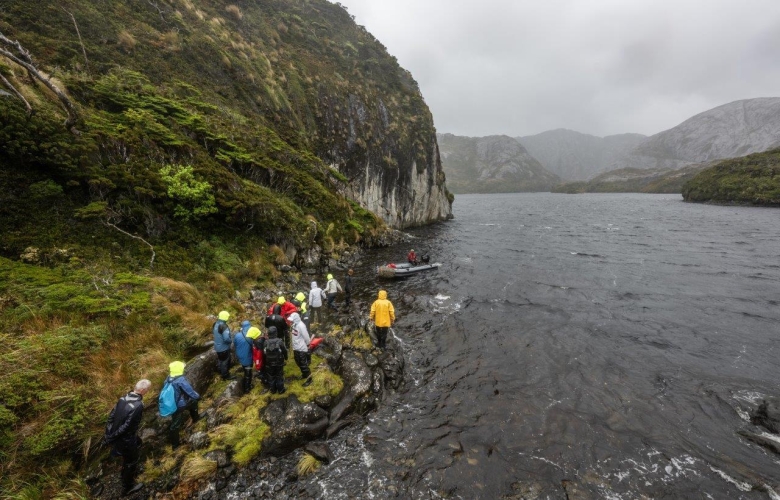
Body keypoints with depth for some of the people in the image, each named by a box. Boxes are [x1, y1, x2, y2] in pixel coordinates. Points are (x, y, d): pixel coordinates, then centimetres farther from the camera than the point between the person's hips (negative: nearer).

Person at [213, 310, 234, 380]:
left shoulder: (215, 324, -4)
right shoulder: (224, 326, -32)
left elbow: (213, 331, 15)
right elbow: (226, 338, -34)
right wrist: (231, 341, -13)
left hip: (217, 346, 8)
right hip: (224, 347, -8)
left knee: (220, 360, 26)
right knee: (225, 361, 8)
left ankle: (221, 372, 44)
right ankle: (225, 376, 22)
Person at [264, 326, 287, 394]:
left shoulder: (266, 342, -16)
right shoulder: (279, 341, -21)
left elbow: (264, 353, -5)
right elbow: (284, 351, -10)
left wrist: (265, 361, 13)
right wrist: (285, 357, 11)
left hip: (269, 364, 2)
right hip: (279, 363, -2)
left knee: (271, 377, 19)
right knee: (279, 377, 15)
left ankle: (273, 390, 32)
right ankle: (281, 390, 26)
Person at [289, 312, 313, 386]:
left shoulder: (301, 325, -25)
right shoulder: (294, 324, 1)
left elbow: (306, 337, -20)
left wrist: (307, 345, -6)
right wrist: (294, 345, 12)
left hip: (302, 349, -8)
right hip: (296, 348, 8)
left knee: (303, 364, 1)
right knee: (298, 363, 22)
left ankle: (309, 379, 15)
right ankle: (304, 374, 43)